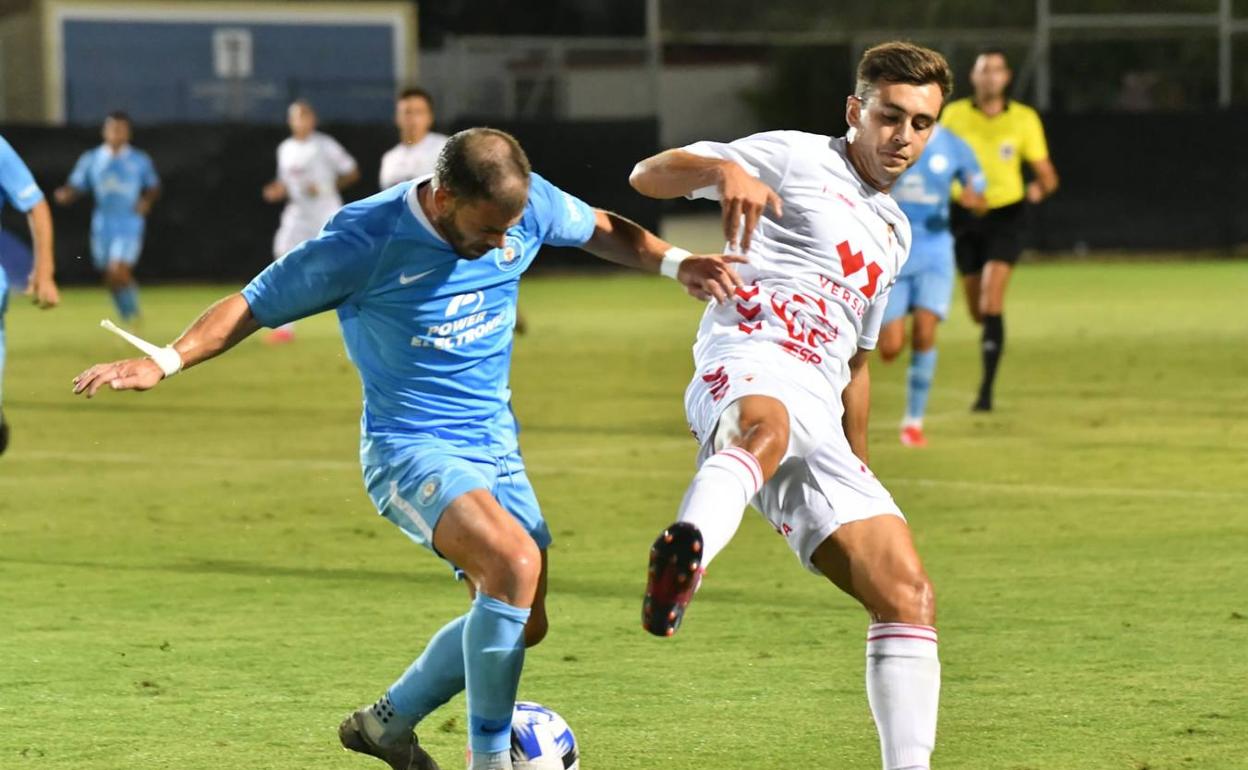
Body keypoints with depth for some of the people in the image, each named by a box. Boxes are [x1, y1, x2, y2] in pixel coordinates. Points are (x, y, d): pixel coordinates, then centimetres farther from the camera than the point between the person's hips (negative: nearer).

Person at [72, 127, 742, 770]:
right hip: (409, 447, -7)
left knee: (523, 623, 8)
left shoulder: (527, 203, -8)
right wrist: (166, 362, -24)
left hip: (494, 444, 7)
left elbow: (600, 230, 14)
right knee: (514, 560, -30)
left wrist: (675, 263, -2)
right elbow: (254, 305, -13)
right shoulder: (365, 240, -21)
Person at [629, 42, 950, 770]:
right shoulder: (793, 158, 11)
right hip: (749, 365, -8)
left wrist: (861, 471, 41)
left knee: (909, 599, -3)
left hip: (818, 419, 8)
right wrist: (724, 169, -20)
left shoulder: (895, 231, 32)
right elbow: (649, 175, 1)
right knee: (766, 425, -45)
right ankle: (685, 559, -76)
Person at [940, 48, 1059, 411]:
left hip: (1005, 216, -2)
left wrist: (1041, 188, -22)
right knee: (977, 311, 7)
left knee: (991, 303, -18)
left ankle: (986, 389, -18)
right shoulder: (954, 115, 2)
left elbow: (1047, 174, 0)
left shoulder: (1024, 119, -1)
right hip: (965, 217, 2)